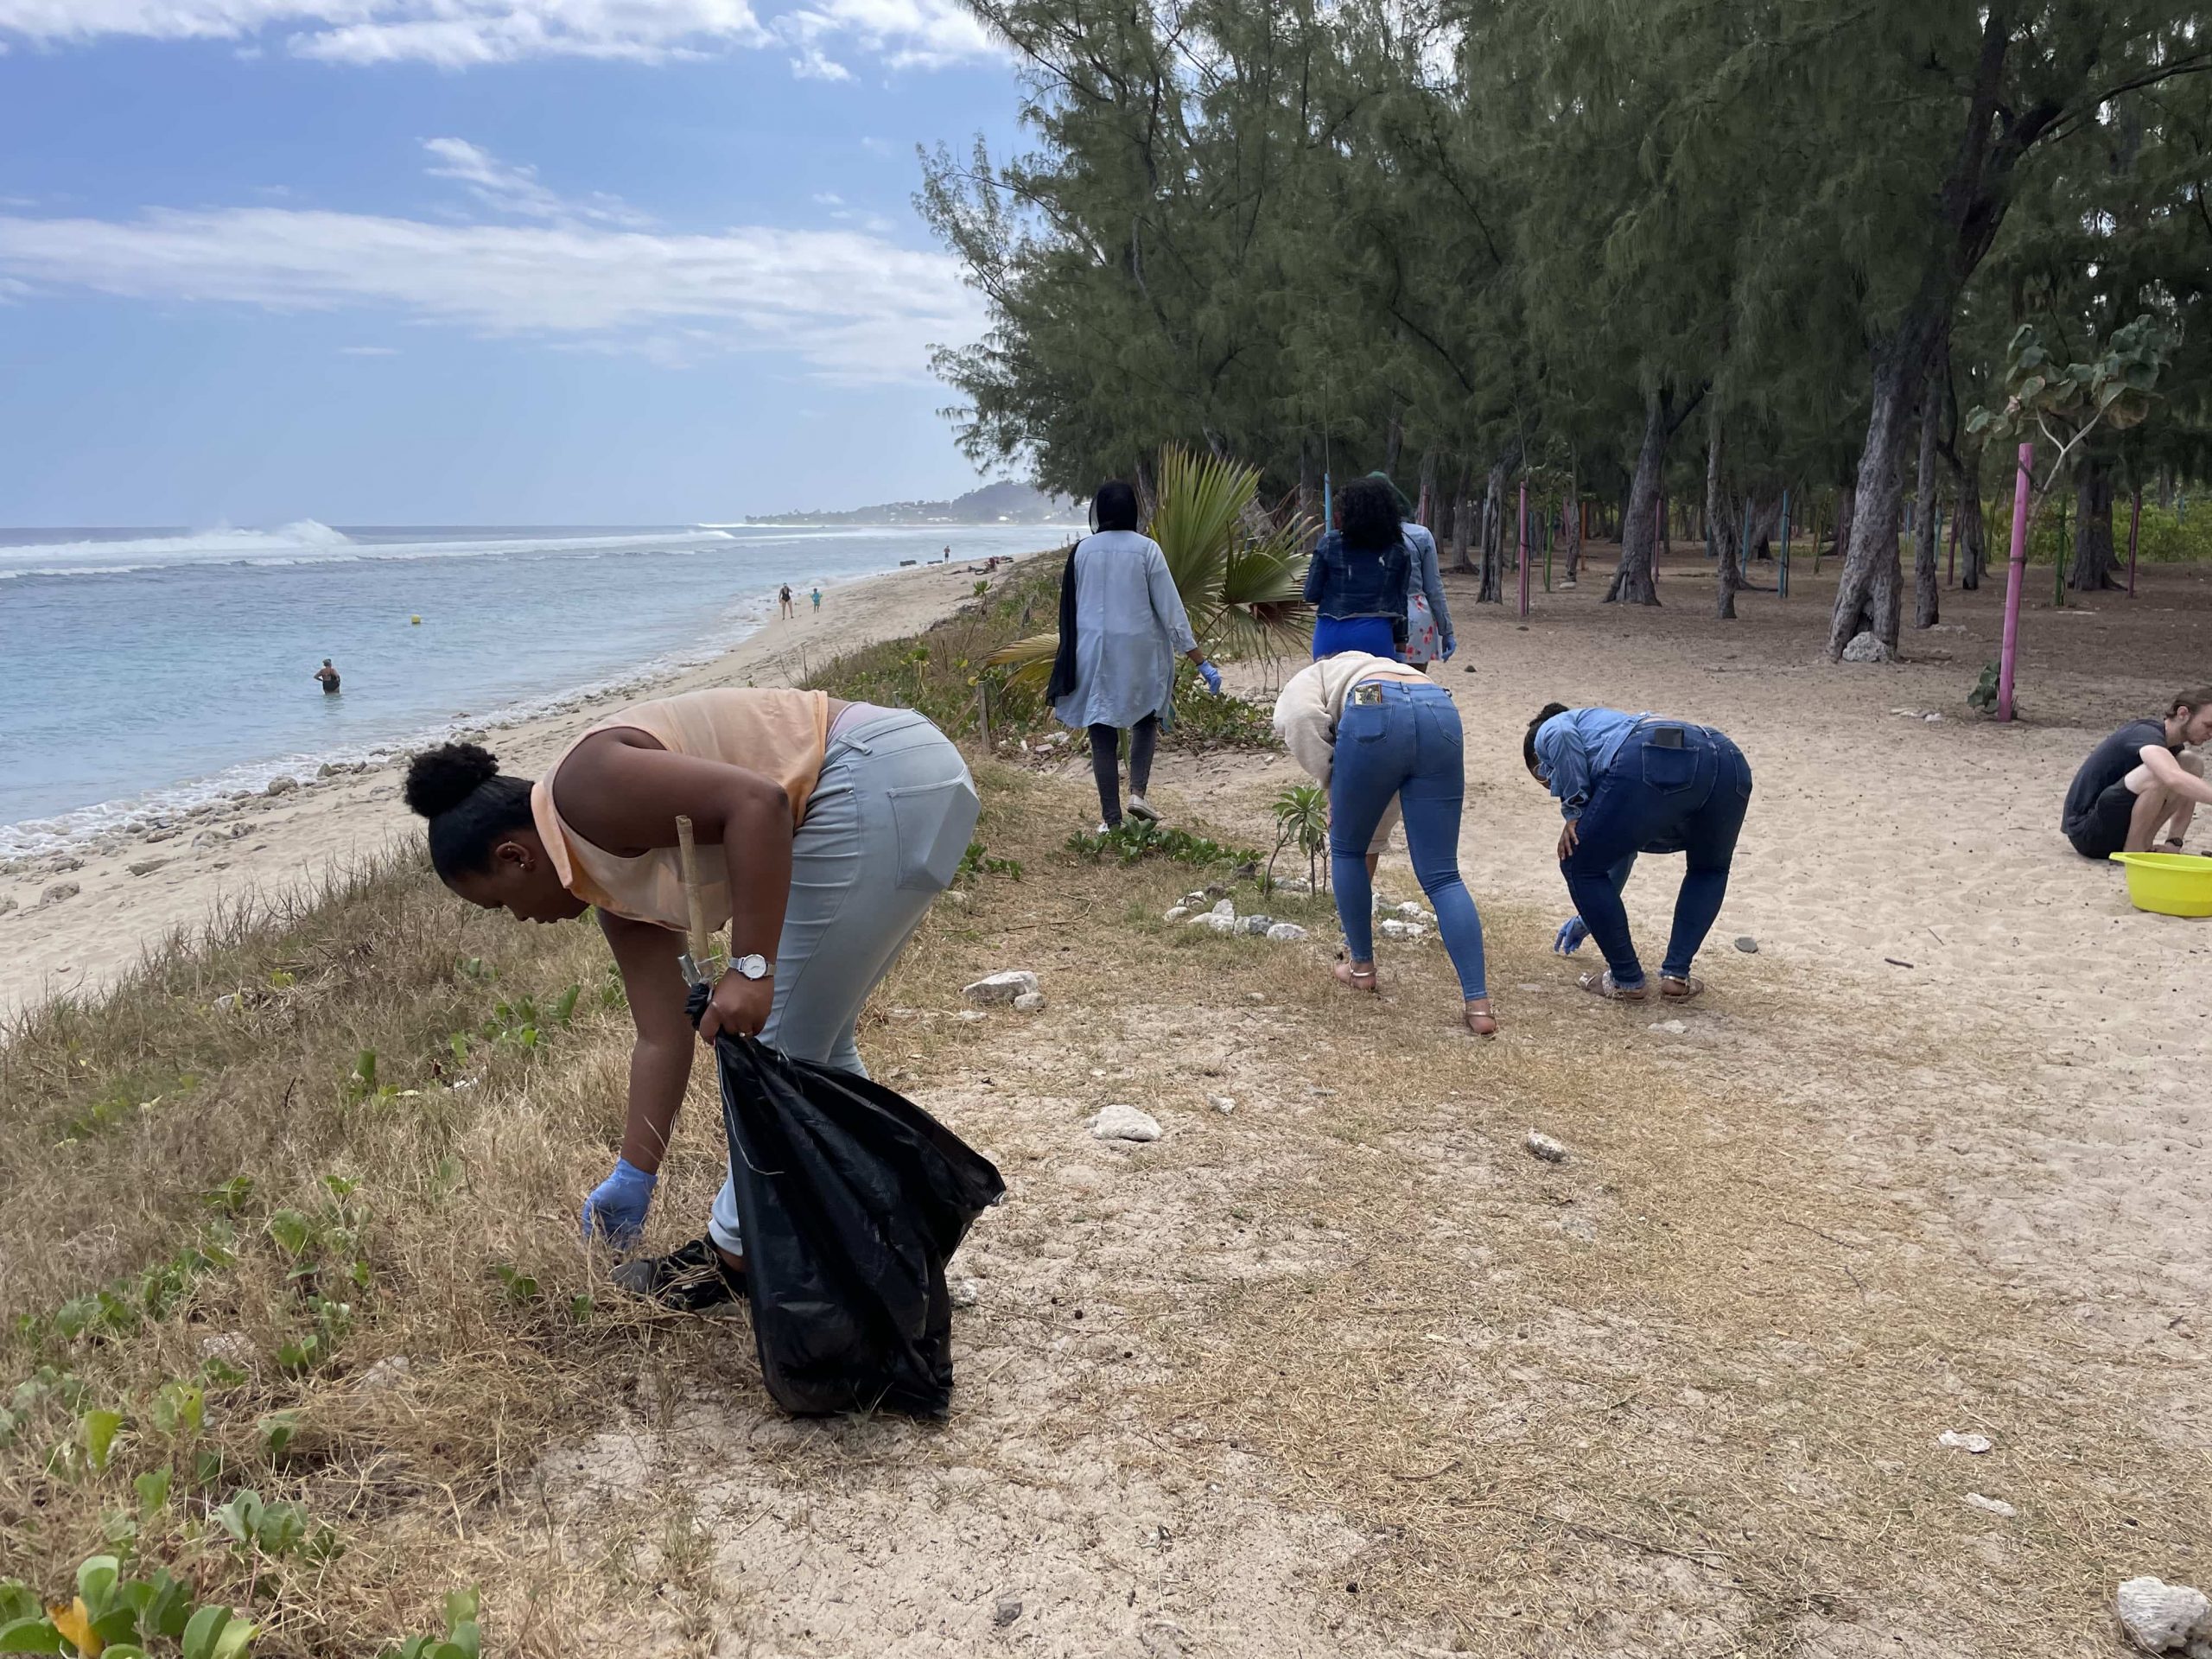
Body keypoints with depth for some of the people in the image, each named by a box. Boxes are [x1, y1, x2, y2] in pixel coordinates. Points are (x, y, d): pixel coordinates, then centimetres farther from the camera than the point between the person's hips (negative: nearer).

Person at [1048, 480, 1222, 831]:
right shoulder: (1146, 549, -8)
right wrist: (1201, 662, -5)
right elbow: (1171, 609, -9)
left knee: (1103, 735, 7)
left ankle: (1110, 818, 8)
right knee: (1146, 720, 22)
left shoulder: (1081, 551, -1)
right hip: (1141, 653, -1)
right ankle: (1138, 791, 4)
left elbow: (1069, 609, 9)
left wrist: (1066, 663, 22)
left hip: (1093, 654, 1)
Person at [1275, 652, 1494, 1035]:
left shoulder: (1304, 682, 31)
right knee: (1442, 876, 9)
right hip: (1441, 716, 5)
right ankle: (1479, 1006, 2)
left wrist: (1332, 781, 14)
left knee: (1346, 849, 21)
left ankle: (1362, 967, 34)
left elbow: (1302, 720, 1)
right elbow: (1382, 812, 44)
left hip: (1374, 717, -5)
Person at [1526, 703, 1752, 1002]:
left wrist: (1573, 812, 7)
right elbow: (1621, 852, 53)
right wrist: (1590, 916, 66)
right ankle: (1677, 976, 28)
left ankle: (1627, 980, 22)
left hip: (1653, 767, -7)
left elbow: (1563, 736, -2)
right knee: (1710, 868, 36)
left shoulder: (1547, 732, 27)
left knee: (1579, 865, 15)